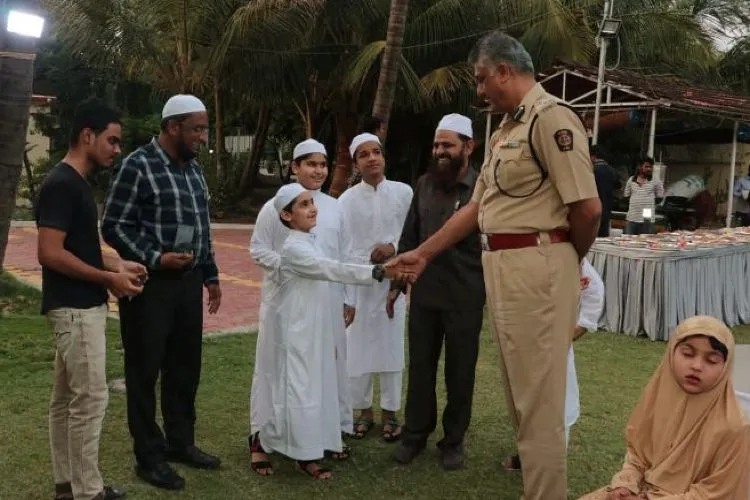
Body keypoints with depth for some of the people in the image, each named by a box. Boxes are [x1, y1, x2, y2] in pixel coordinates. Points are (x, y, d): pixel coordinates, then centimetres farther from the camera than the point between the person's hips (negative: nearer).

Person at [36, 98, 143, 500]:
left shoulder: (75, 182, 13)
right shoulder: (61, 184, -17)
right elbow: (50, 253, -23)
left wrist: (116, 264, 7)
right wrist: (109, 279, -17)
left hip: (80, 306, 10)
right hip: (75, 308, -10)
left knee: (66, 398, 14)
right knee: (90, 399, -4)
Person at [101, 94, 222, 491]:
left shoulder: (193, 168, 12)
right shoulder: (138, 166, -11)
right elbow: (114, 226, -12)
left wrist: (210, 275, 17)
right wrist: (156, 259, -20)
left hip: (188, 282, 7)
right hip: (149, 284, -7)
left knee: (185, 366, 14)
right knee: (145, 370, 4)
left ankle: (180, 442, 29)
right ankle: (149, 456, 15)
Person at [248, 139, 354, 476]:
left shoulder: (334, 207, 7)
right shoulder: (275, 206, -5)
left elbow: (344, 257, 11)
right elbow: (257, 250, -3)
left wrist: (348, 300, 10)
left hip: (327, 301, 4)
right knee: (277, 365, 3)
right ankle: (260, 437, 13)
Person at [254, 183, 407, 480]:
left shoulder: (311, 243, 11)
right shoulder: (293, 248, -19)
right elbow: (333, 270, -30)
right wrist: (378, 272, -37)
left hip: (316, 330, 9)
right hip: (298, 332, -9)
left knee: (318, 387, 12)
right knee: (301, 389, -4)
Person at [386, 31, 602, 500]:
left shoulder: (551, 117, -13)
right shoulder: (505, 130, 17)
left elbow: (588, 207, -18)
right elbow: (476, 206, 21)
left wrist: (568, 260, -1)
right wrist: (424, 253, 21)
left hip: (536, 268, -10)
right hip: (502, 267, 10)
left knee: (539, 397, 0)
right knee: (521, 390, 19)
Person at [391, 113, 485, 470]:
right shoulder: (424, 184, 6)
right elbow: (409, 236, 12)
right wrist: (397, 282, 11)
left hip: (465, 298, -4)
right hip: (424, 295, 4)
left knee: (459, 372, 10)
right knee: (420, 367, 14)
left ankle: (453, 440, 27)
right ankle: (415, 434, 30)